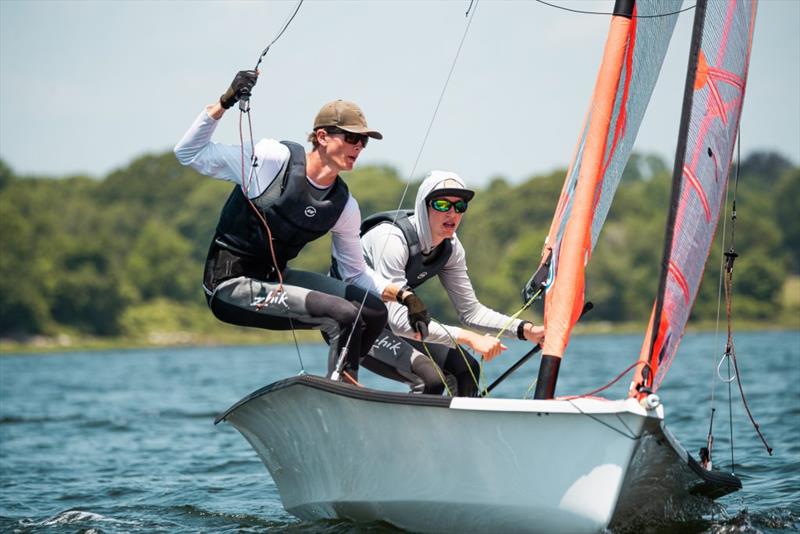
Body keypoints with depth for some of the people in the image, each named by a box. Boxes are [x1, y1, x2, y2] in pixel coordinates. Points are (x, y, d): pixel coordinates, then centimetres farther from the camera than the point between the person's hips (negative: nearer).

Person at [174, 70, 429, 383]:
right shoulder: (274, 158, -14)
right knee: (344, 315, -23)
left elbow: (356, 271, 12)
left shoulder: (344, 206, 2)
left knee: (374, 311, 0)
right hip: (230, 284, -7)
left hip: (274, 280, 7)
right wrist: (224, 104, -19)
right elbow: (188, 153, -9)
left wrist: (403, 295, -3)